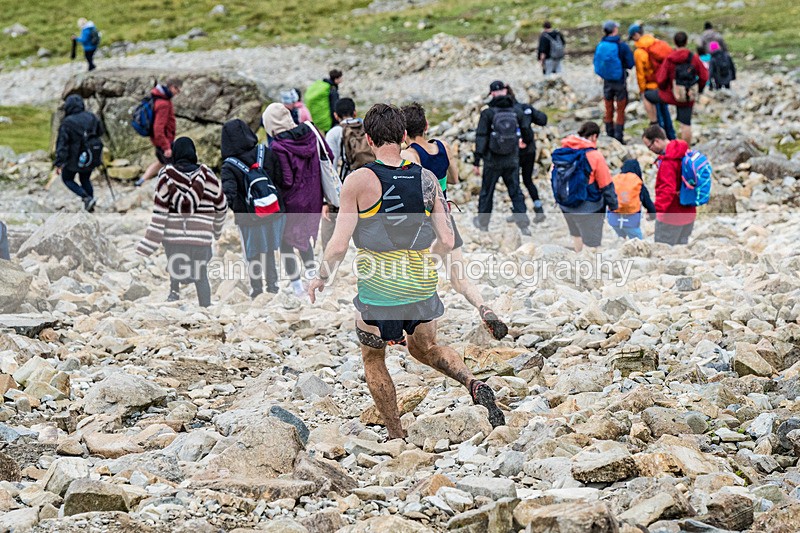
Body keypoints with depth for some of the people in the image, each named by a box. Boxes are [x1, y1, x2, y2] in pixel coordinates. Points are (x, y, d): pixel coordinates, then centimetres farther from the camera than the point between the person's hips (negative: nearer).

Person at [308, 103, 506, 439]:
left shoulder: (359, 181, -14)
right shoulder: (427, 179, -2)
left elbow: (339, 245, -14)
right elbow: (446, 241, -1)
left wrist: (321, 279, 4)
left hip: (378, 290, -4)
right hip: (422, 286, 4)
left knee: (373, 359, 20)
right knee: (424, 348, 27)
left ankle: (397, 437, 22)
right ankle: (473, 384, 2)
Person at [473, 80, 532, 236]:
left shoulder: (487, 113, -11)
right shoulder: (517, 112, -1)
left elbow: (481, 138, -13)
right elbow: (528, 135, 7)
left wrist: (477, 162, -10)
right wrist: (527, 143, 32)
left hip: (492, 160, -2)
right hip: (512, 160, 2)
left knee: (487, 191, 14)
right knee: (515, 192, 8)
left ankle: (482, 222, 28)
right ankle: (523, 224, -3)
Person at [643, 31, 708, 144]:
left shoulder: (669, 60, -14)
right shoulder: (694, 58, -8)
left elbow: (660, 79, -13)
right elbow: (704, 77, -2)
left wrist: (663, 88, 10)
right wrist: (699, 89, 18)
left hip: (672, 96, -3)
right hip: (689, 98, 3)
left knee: (647, 96, 19)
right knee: (686, 124, 12)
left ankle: (654, 123, 18)